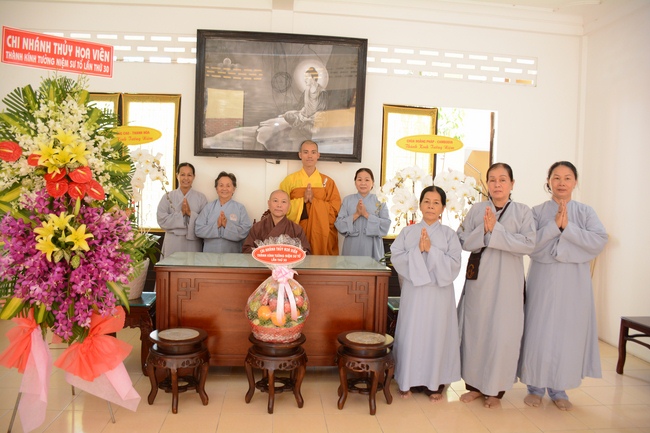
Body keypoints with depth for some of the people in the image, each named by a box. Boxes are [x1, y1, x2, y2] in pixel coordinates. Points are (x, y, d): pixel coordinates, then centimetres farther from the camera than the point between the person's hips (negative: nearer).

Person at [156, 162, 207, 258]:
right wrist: (181, 213, -14)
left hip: (193, 243, 0)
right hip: (173, 244, 0)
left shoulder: (201, 197, 5)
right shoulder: (168, 197, 6)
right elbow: (162, 220, -4)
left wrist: (191, 213, -16)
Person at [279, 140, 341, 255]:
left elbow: (335, 209, 0)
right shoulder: (289, 180, 5)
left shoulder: (328, 181, 7)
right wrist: (303, 200, -12)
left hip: (320, 235, 1)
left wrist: (314, 200, -13)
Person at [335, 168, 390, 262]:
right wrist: (356, 214, -15)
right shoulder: (347, 200, 4)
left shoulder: (379, 201, 3)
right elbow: (339, 225, -3)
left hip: (372, 249, 0)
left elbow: (386, 226, -7)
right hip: (352, 249, 0)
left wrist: (366, 214, -15)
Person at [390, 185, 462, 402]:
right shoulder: (407, 232, 4)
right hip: (413, 291, 1)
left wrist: (431, 250, -17)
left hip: (439, 293, 0)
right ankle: (408, 381, 20)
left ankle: (435, 383, 21)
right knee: (411, 334, 5)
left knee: (436, 335, 6)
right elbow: (396, 257, -5)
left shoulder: (449, 234, 2)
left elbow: (454, 264, -8)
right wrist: (417, 250, -17)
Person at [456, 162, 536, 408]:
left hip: (507, 282, -2)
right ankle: (474, 385, 23)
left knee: (502, 334, 1)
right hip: (478, 279, 2)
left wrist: (496, 230, -18)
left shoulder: (523, 212, 0)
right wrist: (483, 230, -17)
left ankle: (495, 389, 18)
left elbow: (528, 244, -12)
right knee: (475, 330, 8)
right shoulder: (476, 210, 4)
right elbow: (462, 241, -1)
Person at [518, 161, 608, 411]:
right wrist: (554, 225, -19)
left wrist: (568, 227, -18)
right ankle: (535, 387, 17)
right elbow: (531, 244, -10)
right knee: (539, 332, 2)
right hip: (543, 280, -1)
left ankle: (558, 388, 22)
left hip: (573, 283, 1)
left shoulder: (585, 212, 5)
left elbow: (599, 241, -10)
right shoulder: (537, 212, 2)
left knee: (569, 333, 6)